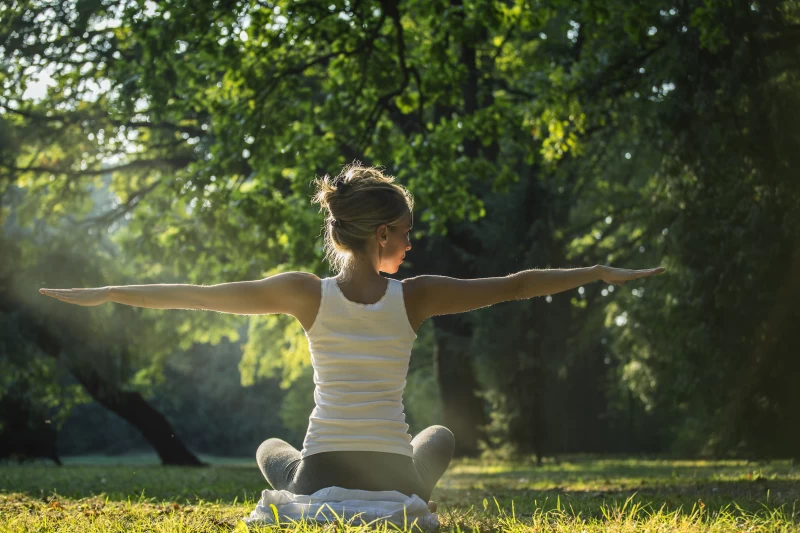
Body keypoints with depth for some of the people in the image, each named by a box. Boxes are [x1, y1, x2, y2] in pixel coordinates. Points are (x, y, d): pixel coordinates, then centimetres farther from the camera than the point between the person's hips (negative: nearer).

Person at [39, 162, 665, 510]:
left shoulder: (307, 293, -5)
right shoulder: (415, 296, -6)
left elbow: (202, 295, -2)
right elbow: (513, 285, 2)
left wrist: (105, 293, 7)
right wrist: (602, 273, 12)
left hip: (320, 478, 0)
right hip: (395, 480, 0)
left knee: (271, 448, 37)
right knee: (440, 436, 36)